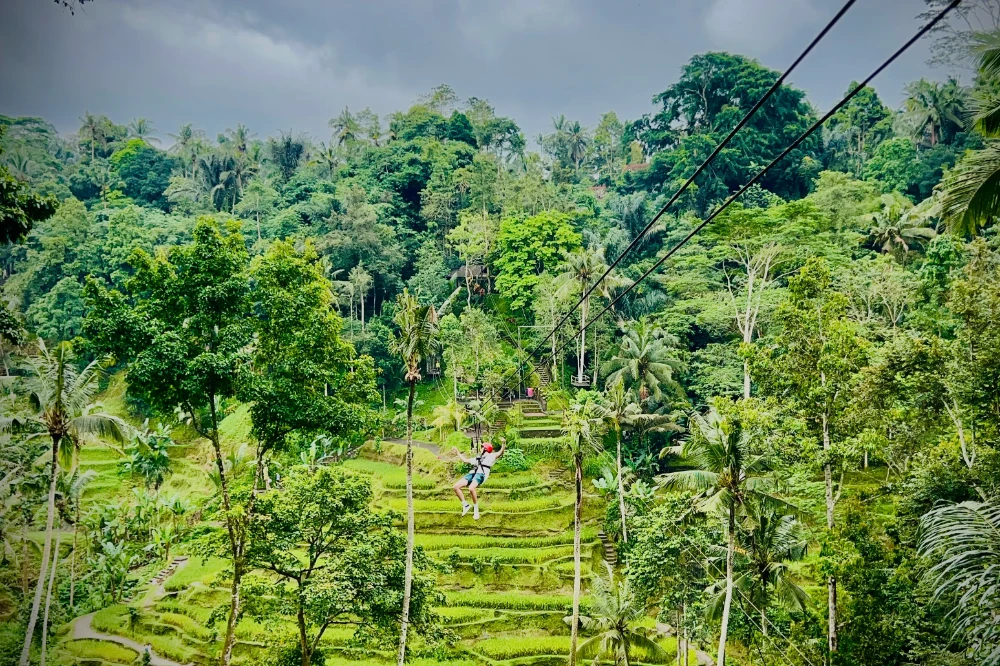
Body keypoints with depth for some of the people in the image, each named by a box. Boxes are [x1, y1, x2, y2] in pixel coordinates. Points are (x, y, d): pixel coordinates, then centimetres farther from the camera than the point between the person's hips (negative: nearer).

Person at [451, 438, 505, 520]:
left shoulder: (491, 456, 18)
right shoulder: (477, 458, 38)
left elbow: (500, 453, 0)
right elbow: (465, 460, 45)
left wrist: (503, 444, -19)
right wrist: (457, 452, 48)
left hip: (481, 474, -7)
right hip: (472, 473, 7)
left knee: (471, 488, -34)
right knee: (456, 486, -11)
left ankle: (476, 509, -18)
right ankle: (465, 505, 0)